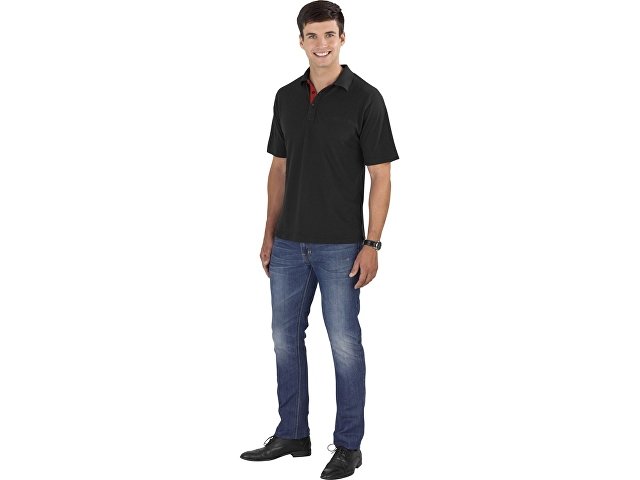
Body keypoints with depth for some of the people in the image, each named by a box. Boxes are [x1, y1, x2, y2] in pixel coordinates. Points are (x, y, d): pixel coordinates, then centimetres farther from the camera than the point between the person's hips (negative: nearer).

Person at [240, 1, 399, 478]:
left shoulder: (365, 98, -9)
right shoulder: (287, 97, 8)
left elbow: (381, 176, -10)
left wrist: (372, 244, -15)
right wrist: (270, 234, 10)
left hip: (340, 246, -6)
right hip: (290, 243, 6)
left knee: (344, 343, 2)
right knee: (286, 337, 11)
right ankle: (292, 434, 25)